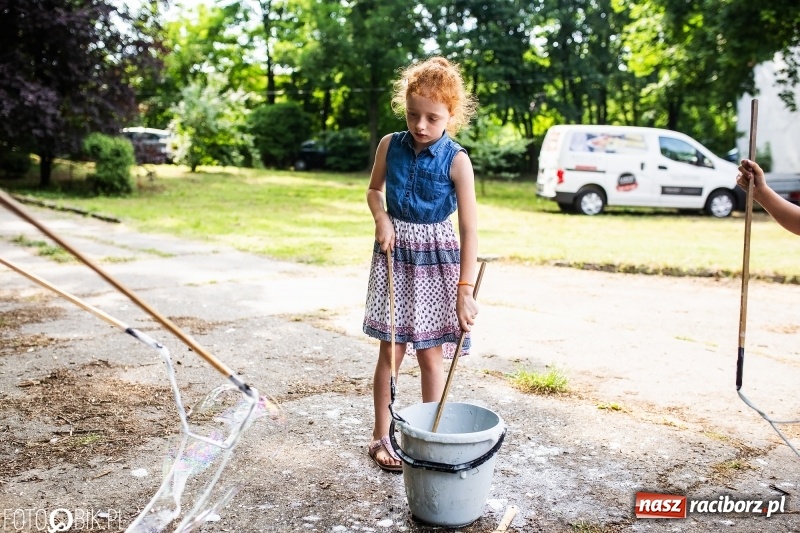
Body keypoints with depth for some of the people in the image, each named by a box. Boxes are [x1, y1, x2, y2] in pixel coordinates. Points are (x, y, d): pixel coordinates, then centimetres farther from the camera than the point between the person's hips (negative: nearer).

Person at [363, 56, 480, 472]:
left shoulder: (456, 160, -13)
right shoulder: (390, 146, -4)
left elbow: (469, 228, -16)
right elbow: (374, 190, 14)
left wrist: (465, 289, -21)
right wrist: (381, 219, -8)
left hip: (437, 257, -2)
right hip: (395, 251, 2)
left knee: (431, 355, 5)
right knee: (391, 350, 4)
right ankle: (381, 436, 17)